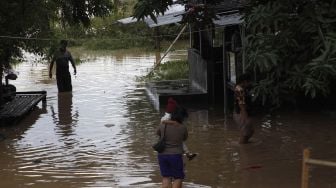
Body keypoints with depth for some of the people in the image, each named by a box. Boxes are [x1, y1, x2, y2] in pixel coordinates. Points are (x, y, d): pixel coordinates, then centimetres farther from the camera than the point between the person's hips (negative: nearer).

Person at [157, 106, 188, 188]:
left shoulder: (163, 125, -2)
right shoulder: (183, 128, -7)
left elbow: (157, 132, 20)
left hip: (162, 155, 3)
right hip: (175, 155, -3)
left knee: (166, 178, 12)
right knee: (178, 178, 7)